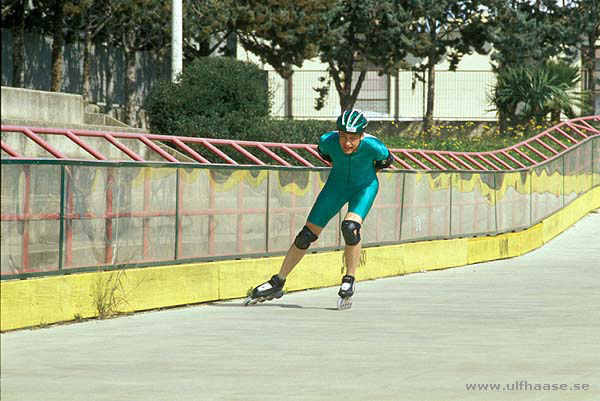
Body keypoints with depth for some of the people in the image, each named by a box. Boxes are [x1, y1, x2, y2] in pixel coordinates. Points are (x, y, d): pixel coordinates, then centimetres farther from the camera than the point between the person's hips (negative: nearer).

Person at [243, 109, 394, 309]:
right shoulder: (328, 140, -28)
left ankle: (349, 281, -10)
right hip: (337, 185, 3)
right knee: (307, 235, 1)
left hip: (365, 187, -2)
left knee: (350, 227, -30)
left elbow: (387, 159, -8)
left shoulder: (372, 146, -33)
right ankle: (277, 284, 15)